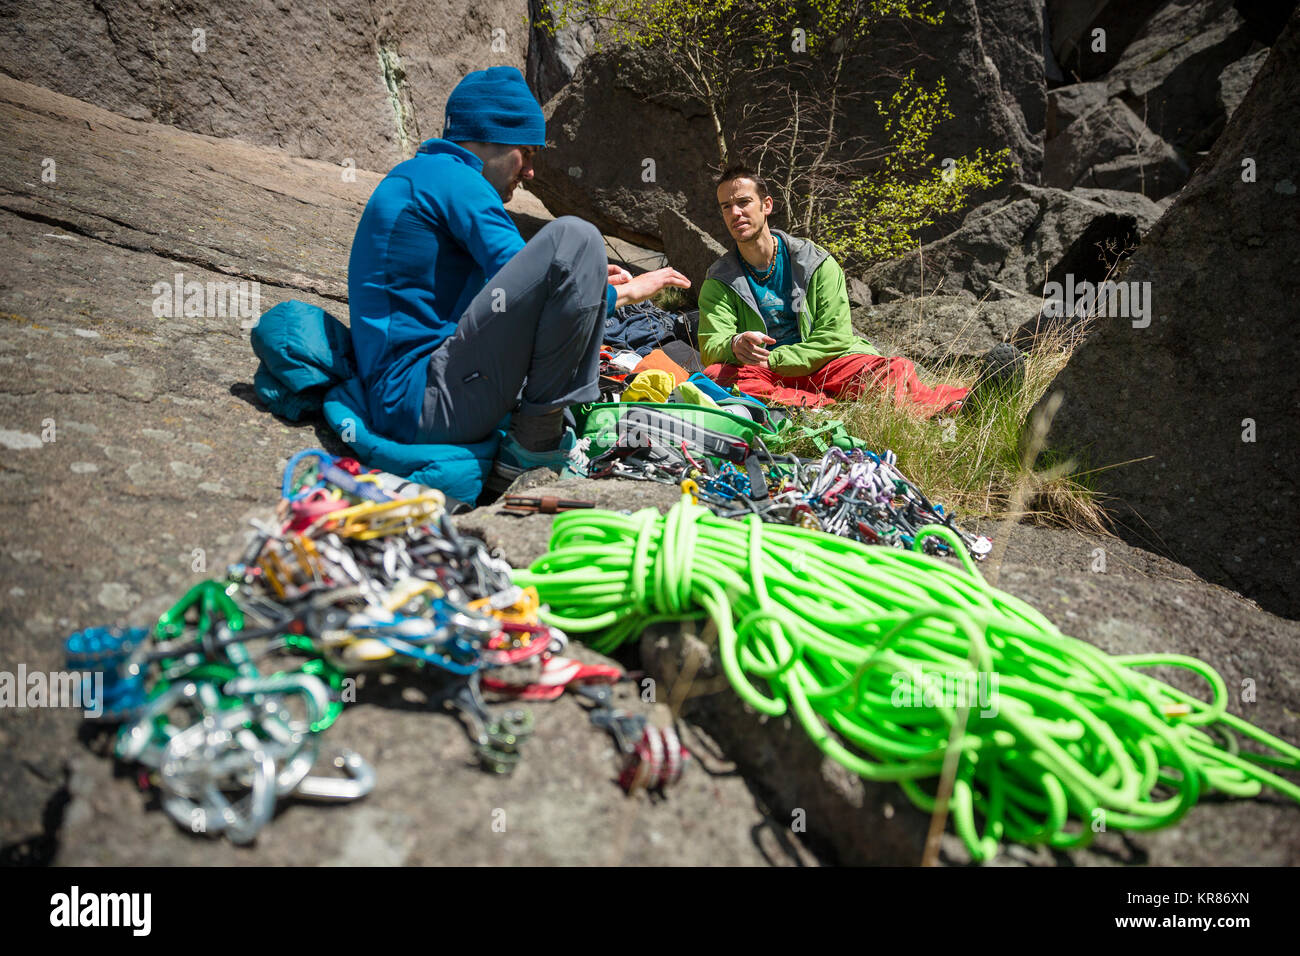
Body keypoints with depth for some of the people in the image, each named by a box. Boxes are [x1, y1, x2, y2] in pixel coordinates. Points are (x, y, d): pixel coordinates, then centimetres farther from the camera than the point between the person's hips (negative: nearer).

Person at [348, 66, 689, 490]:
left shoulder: (415, 176, 24)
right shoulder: (453, 179, -7)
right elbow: (521, 293, -11)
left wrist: (586, 281, 25)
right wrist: (625, 292, 4)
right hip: (427, 405, -11)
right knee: (574, 237, -17)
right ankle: (536, 440, -11)